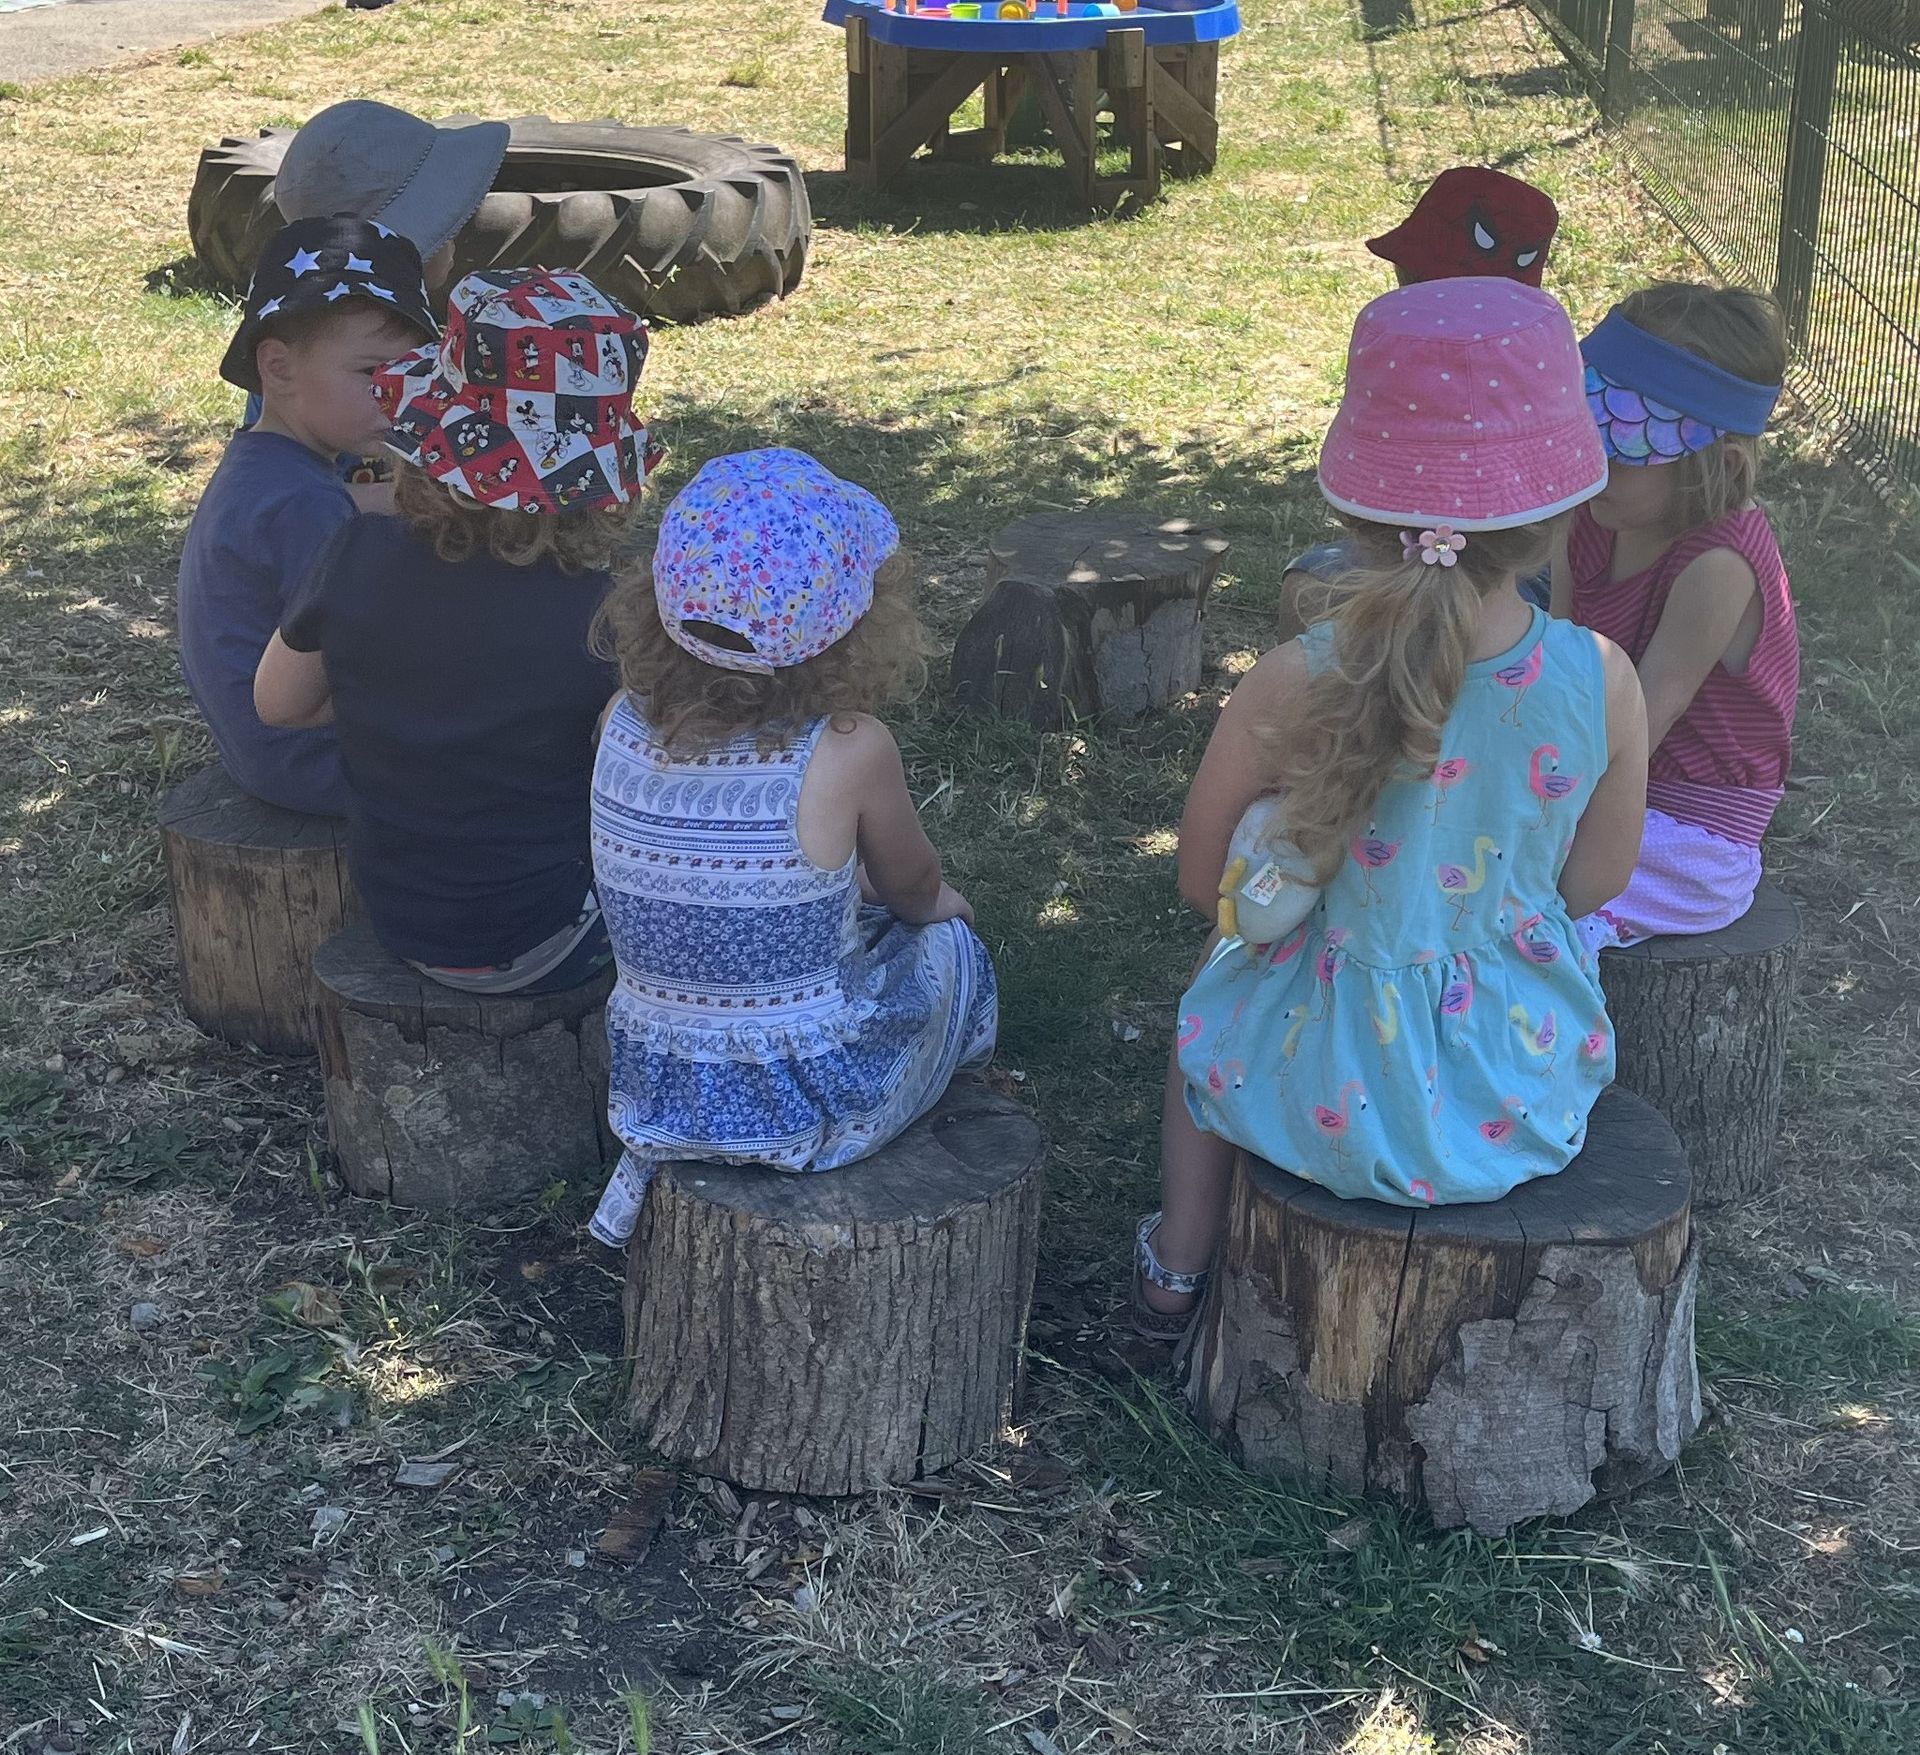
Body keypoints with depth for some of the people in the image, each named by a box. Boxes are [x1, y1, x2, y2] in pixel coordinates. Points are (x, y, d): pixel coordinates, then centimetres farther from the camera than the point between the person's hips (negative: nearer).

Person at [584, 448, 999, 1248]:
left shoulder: (624, 724, -11)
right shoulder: (849, 752, -24)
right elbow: (914, 888, -2)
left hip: (654, 1092, 4)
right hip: (809, 1108, -4)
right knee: (947, 942, 24)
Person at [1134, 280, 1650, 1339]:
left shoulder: (1294, 687, -25)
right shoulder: (1603, 681, -20)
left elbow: (1203, 881, -10)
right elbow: (1593, 883, -4)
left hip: (1350, 1095, -2)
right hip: (1533, 1092, 2)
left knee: (1219, 977, 34)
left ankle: (1178, 1267, 53)